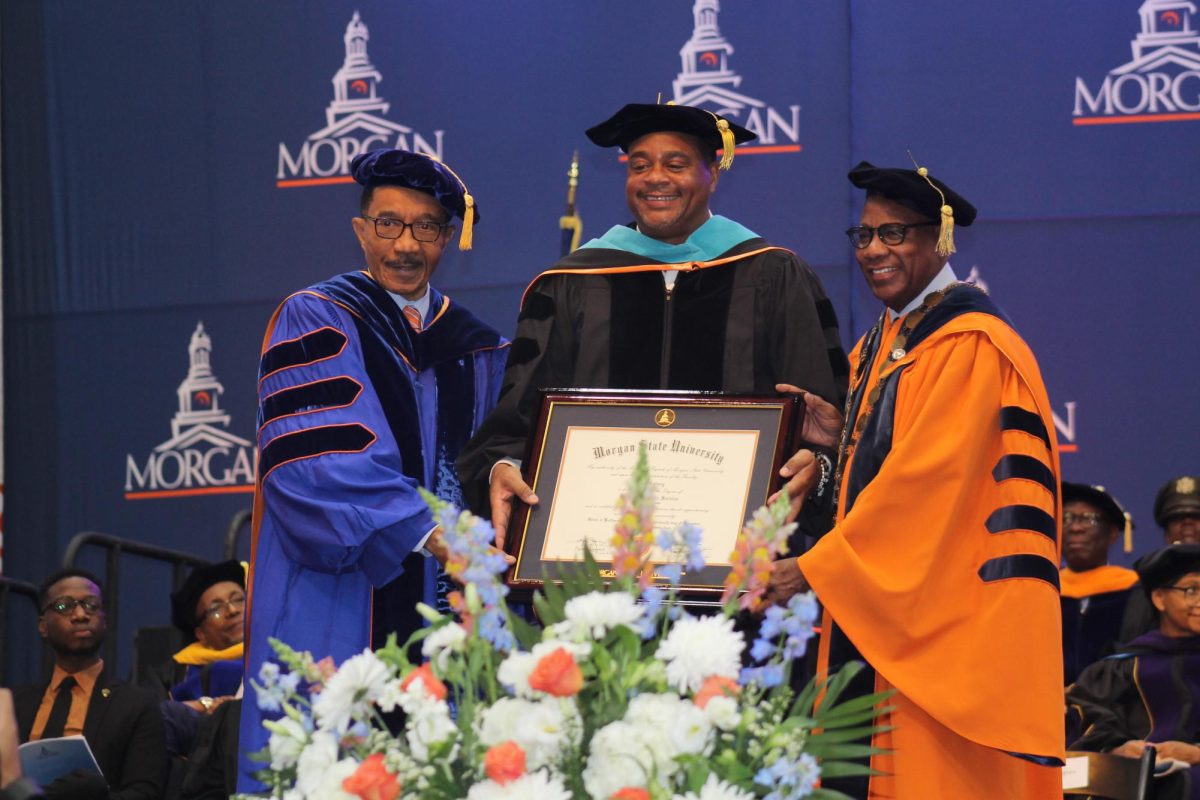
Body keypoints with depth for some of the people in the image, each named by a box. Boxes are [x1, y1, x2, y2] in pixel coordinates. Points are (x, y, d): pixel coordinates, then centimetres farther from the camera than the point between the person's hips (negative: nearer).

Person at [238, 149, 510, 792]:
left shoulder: (472, 346, 16)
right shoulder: (316, 324, -1)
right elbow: (312, 461, -15)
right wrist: (427, 533, -24)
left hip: (444, 600, 5)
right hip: (336, 611, -5)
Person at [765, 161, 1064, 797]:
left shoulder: (971, 346, -12)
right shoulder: (878, 347, 17)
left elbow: (925, 480, -19)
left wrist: (811, 570, -18)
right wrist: (841, 435, 2)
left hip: (944, 621, -9)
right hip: (869, 620, 9)